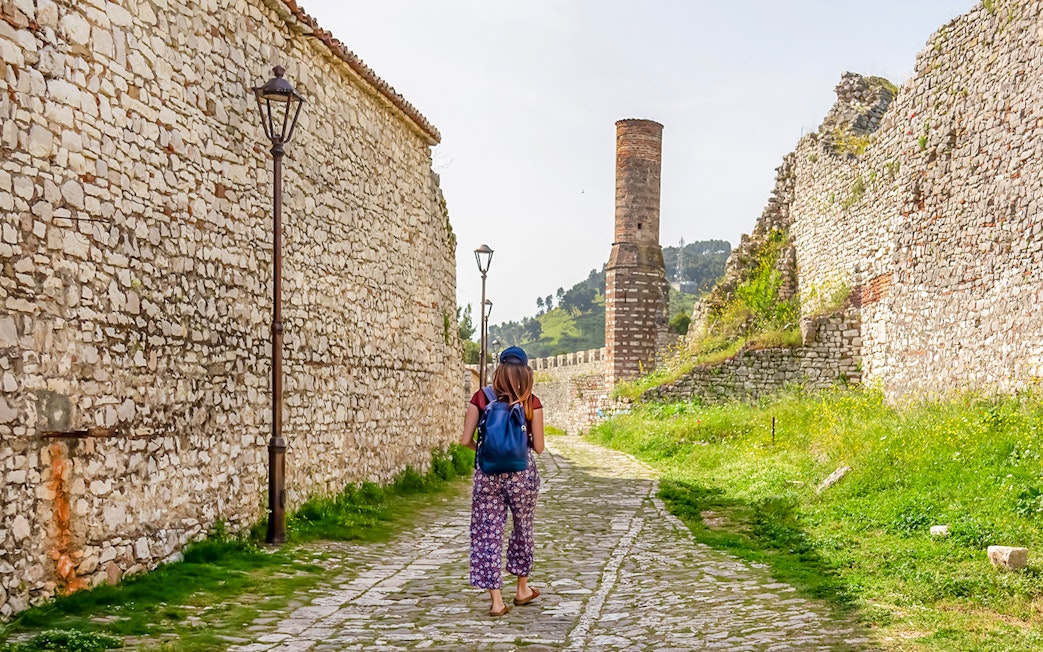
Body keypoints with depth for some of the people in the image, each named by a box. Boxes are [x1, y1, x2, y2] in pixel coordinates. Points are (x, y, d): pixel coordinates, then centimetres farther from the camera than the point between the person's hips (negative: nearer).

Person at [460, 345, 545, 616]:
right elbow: (538, 447, -4)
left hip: (488, 473, 0)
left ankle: (496, 600, 4)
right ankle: (522, 589, 34)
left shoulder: (481, 398, -3)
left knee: (487, 534, 6)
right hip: (522, 472, 0)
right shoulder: (532, 403, -5)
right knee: (523, 529, 19)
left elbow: (466, 440, -3)